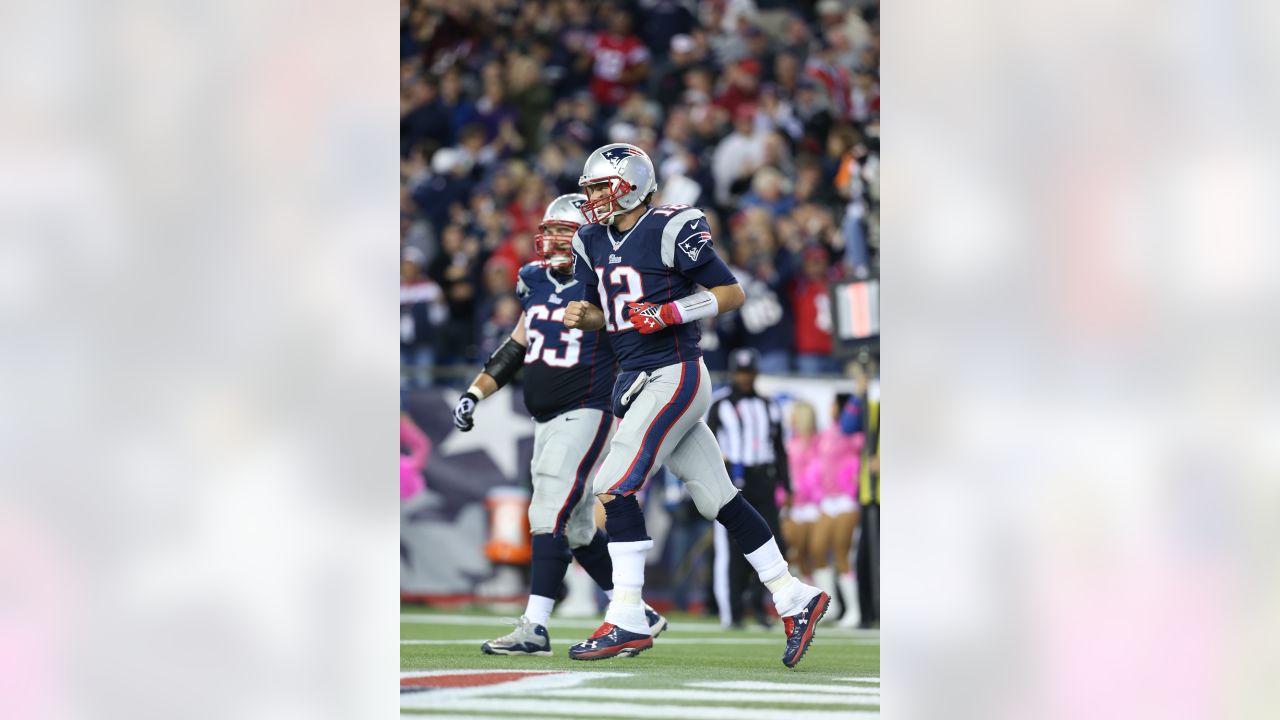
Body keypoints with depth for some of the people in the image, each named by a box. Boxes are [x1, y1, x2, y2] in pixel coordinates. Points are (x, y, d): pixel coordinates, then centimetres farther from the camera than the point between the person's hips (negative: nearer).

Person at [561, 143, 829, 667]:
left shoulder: (671, 230, -12)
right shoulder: (594, 242, 12)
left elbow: (731, 293, -9)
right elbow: (602, 313, 21)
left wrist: (669, 313, -19)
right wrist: (581, 314, -1)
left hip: (673, 377, -8)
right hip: (637, 381, 8)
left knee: (615, 487, -13)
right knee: (717, 497, 9)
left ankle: (627, 621, -10)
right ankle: (794, 599, 15)